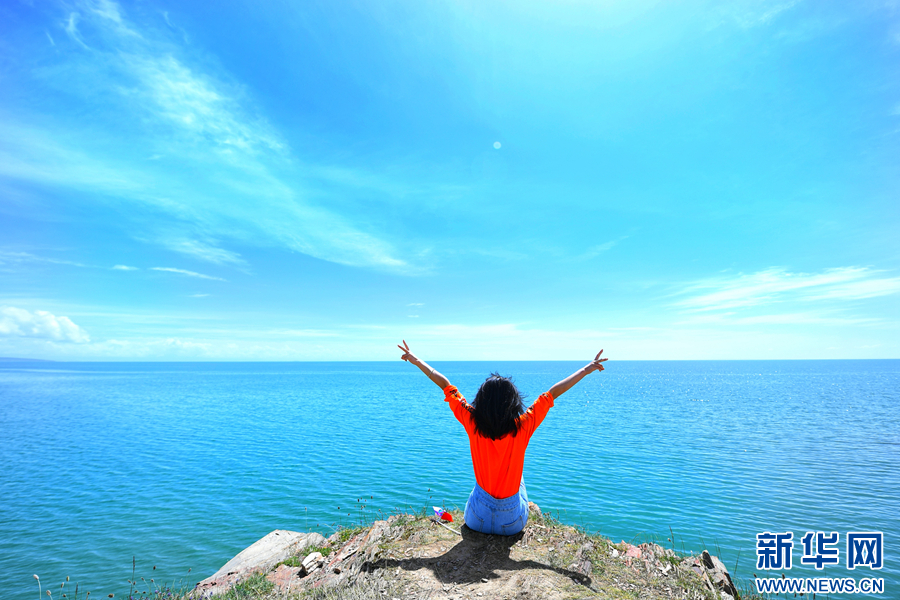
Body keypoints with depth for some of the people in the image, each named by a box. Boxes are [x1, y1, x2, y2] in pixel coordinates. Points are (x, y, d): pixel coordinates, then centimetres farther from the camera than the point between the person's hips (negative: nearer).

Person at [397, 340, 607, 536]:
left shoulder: (472, 423, -19)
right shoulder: (523, 427, -22)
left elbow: (445, 385, -12)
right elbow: (553, 392, -15)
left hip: (477, 520, 1)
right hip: (513, 523, 0)